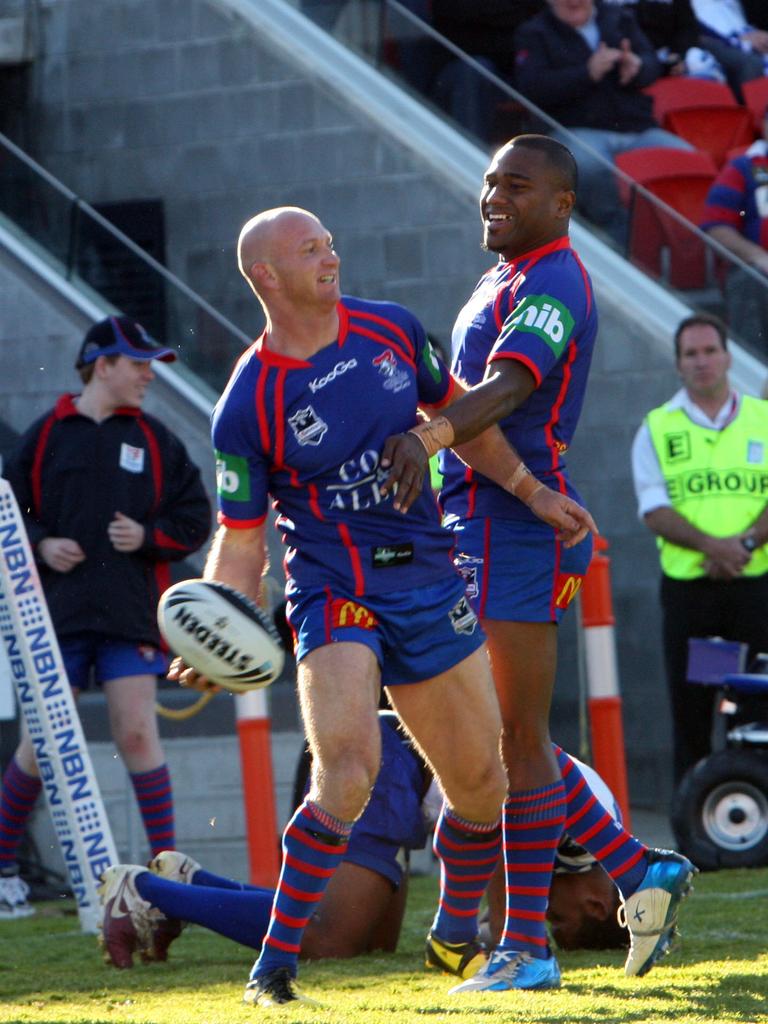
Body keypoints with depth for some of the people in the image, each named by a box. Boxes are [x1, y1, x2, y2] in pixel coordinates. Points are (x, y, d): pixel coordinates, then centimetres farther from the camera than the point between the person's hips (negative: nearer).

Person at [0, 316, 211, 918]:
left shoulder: (154, 439, 10)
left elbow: (194, 518, 9)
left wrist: (148, 536, -7)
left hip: (131, 614, 1)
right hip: (57, 613, -1)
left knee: (137, 732, -9)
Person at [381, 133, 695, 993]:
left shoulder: (551, 285, -14)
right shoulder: (504, 279, 18)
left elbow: (508, 388, -31)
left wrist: (431, 436, -46)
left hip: (517, 525, -10)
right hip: (473, 522, 10)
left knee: (519, 740, -6)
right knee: (507, 736, 13)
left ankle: (526, 947, -1)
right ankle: (639, 872, 19)